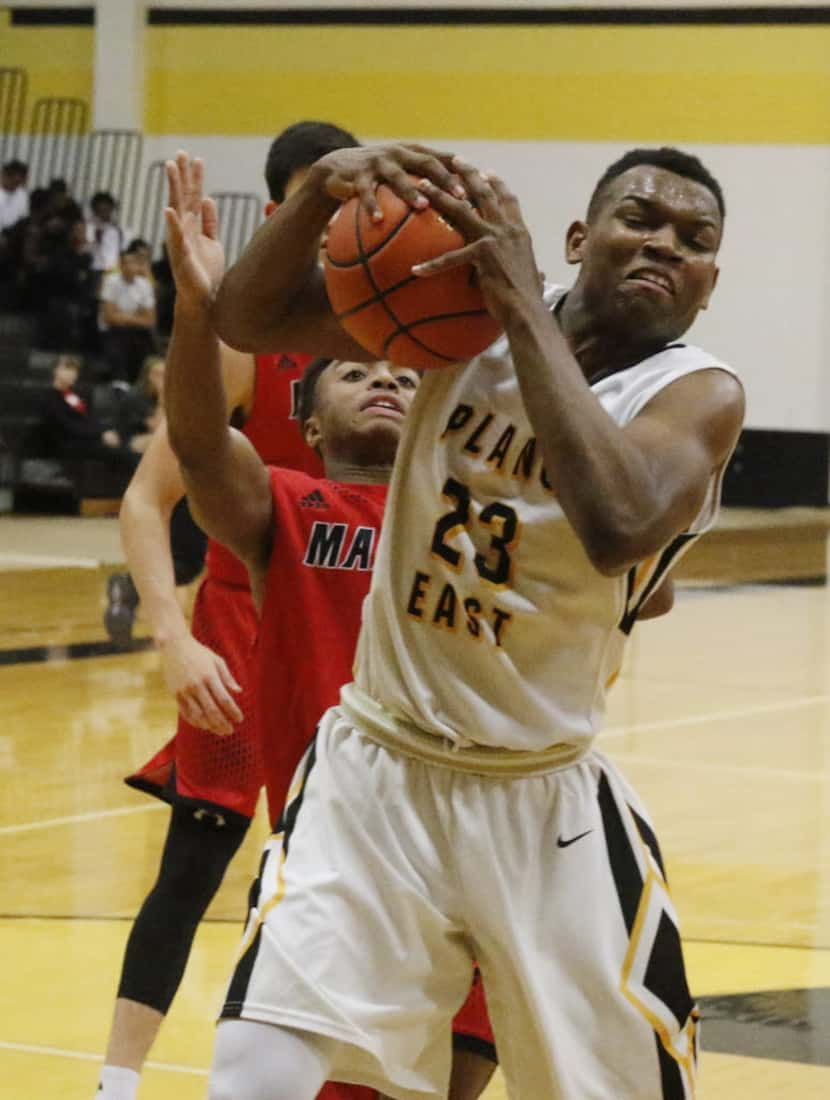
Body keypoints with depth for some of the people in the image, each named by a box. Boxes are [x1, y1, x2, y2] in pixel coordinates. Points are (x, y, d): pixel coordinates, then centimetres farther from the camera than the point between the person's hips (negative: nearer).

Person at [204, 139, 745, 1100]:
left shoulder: (696, 395, -12)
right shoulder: (465, 308, -3)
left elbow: (621, 529, -34)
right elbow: (247, 322, -5)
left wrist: (524, 309, -33)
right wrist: (324, 187, -23)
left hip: (542, 802, -1)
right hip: (377, 768, 1)